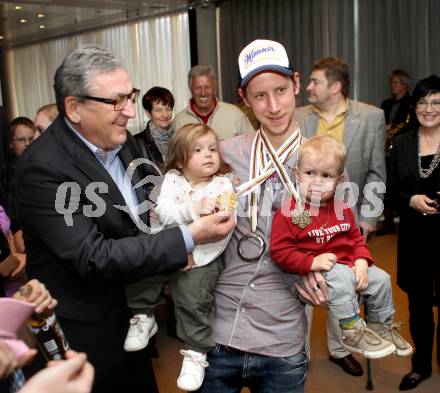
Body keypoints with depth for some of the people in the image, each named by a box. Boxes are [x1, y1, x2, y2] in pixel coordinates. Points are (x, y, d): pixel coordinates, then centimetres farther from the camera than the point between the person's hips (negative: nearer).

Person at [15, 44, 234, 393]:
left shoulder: (120, 140, -2)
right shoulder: (43, 168, -25)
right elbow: (92, 259, -28)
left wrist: (173, 253, -2)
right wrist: (187, 238, -28)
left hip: (132, 315, 7)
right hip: (85, 334, -7)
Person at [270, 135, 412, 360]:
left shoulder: (342, 209, 7)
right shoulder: (289, 212, -15)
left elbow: (356, 238, 14)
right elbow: (280, 251, -17)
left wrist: (361, 261, -6)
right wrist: (312, 262, -25)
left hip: (348, 264, 7)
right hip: (312, 271, -7)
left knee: (381, 278, 3)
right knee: (342, 279, -32)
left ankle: (382, 327, 28)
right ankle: (352, 332, -11)